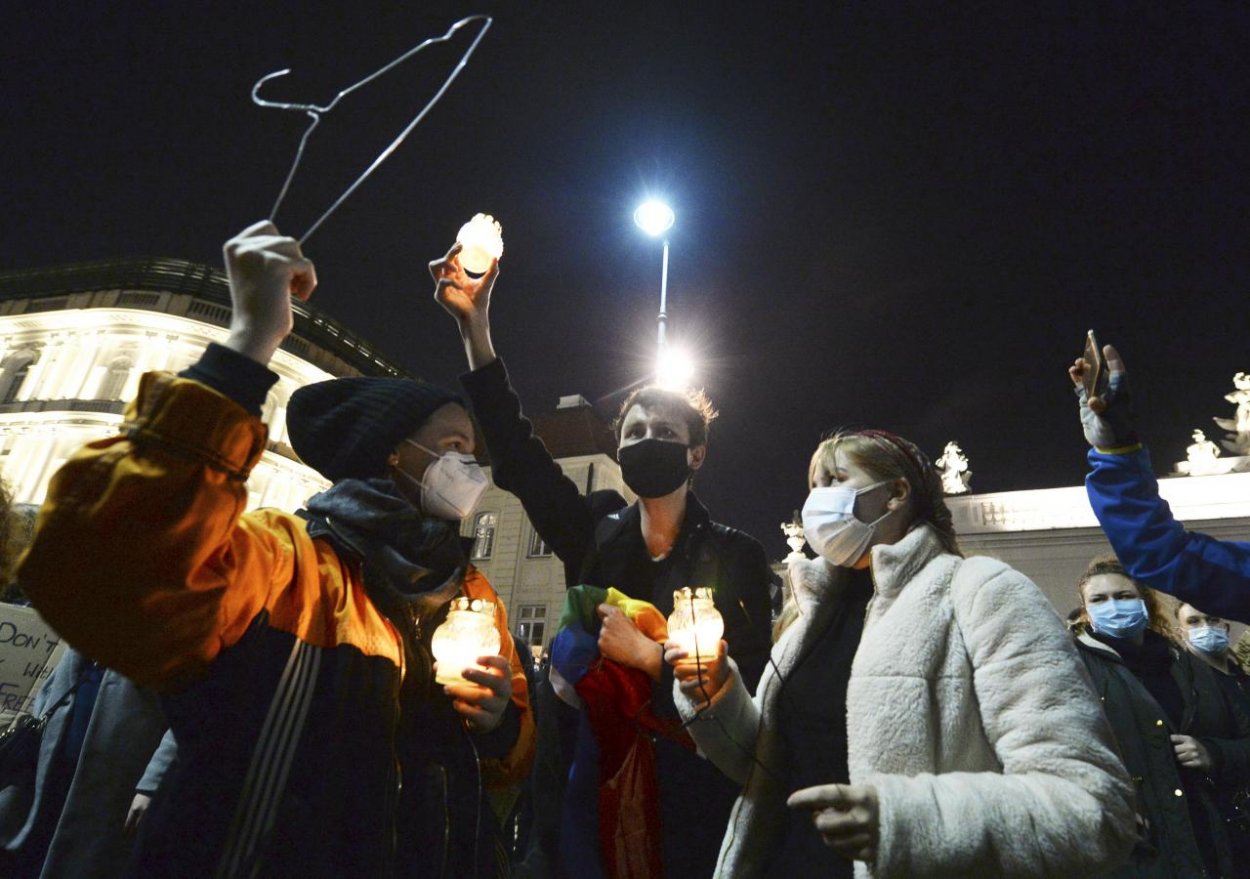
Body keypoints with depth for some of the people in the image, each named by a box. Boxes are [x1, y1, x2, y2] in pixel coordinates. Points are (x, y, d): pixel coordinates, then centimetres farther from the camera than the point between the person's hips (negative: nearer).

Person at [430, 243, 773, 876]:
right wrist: (474, 323, -14)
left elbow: (750, 683, -10)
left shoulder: (736, 556, -5)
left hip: (687, 798, -2)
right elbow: (517, 450, -7)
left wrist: (645, 653, -19)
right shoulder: (594, 533, 2)